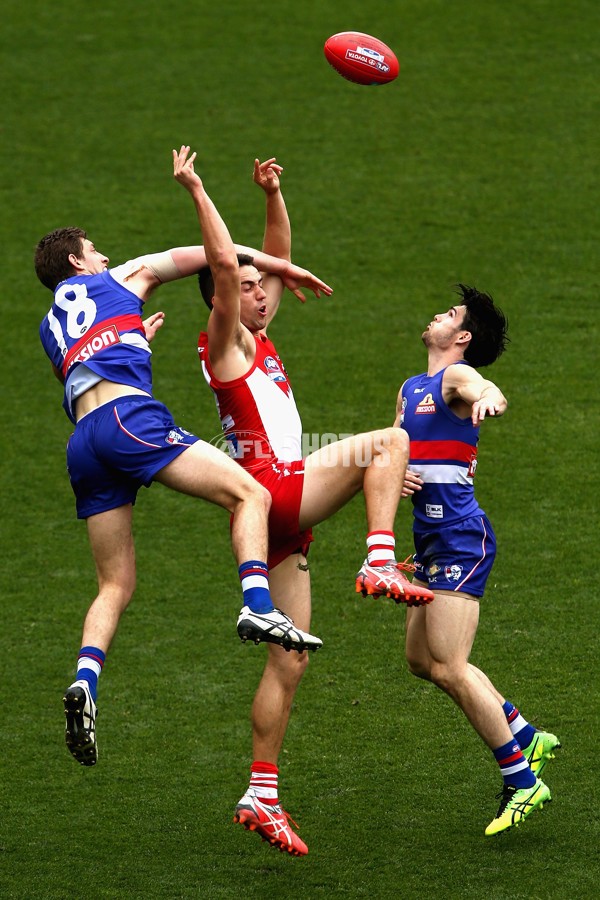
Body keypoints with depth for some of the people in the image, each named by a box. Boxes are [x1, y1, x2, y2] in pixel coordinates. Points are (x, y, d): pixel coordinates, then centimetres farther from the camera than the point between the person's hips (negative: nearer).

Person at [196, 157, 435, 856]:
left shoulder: (256, 339, 21)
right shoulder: (224, 341, -1)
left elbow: (278, 256, 26)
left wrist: (273, 195, 17)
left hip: (286, 511, 9)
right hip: (271, 487, -9)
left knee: (290, 661, 5)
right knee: (389, 440, -14)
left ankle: (261, 796, 5)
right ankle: (380, 563, -24)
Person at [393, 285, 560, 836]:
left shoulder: (457, 376, -9)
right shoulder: (410, 389, 18)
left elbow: (484, 391, -32)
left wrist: (487, 399, -57)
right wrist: (395, 476, 0)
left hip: (460, 537, -10)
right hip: (432, 537, 10)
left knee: (450, 668, -13)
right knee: (422, 661, 15)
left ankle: (522, 781, -5)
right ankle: (527, 738, 25)